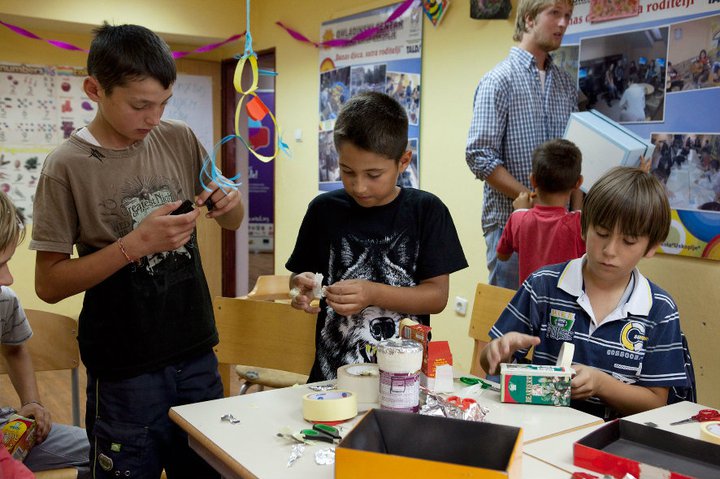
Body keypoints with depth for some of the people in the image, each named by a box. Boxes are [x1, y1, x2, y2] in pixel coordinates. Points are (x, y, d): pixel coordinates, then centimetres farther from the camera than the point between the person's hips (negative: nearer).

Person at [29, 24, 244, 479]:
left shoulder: (180, 140, 0)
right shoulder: (67, 167, -11)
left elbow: (232, 221, 12)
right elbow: (49, 283, -10)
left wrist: (228, 201, -12)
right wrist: (134, 244, -22)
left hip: (198, 354, 4)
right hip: (125, 373, -4)